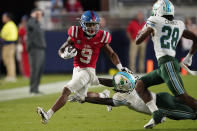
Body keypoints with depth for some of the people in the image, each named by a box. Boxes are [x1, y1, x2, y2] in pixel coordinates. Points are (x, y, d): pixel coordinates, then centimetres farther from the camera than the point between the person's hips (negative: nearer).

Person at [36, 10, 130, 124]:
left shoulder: (101, 37, -9)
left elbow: (112, 54, 5)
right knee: (82, 96, 21)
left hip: (88, 70, -5)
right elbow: (61, 50, -1)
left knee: (66, 91, -18)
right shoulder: (76, 34, -7)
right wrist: (65, 54, -26)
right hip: (77, 69, 5)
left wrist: (121, 68, -6)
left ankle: (48, 115, -22)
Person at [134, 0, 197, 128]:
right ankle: (156, 112, -3)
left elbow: (138, 41, 5)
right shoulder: (179, 25, 16)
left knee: (183, 96, -11)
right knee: (140, 85, 10)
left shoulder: (154, 22, -2)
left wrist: (143, 31, 26)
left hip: (167, 64, -8)